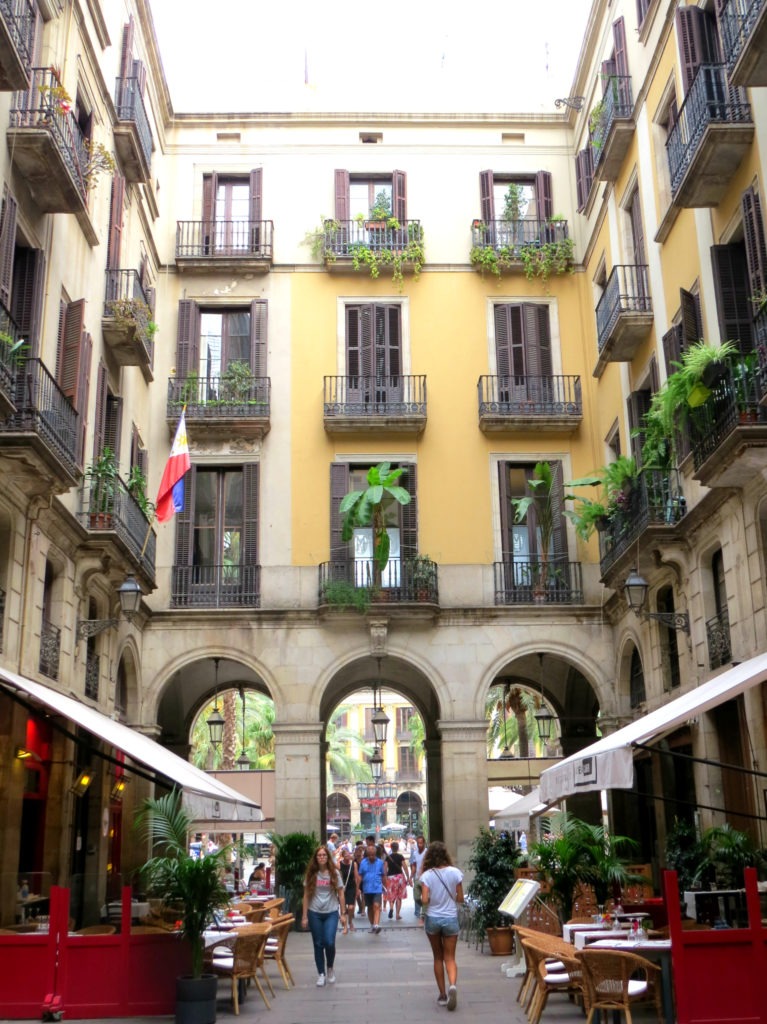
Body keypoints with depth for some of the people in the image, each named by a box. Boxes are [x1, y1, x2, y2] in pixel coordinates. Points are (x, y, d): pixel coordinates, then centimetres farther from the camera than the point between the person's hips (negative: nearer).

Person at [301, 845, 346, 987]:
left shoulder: (334, 873, 0)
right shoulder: (311, 874, 1)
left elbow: (341, 894, 4)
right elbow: (306, 895, 3)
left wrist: (343, 913, 0)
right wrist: (304, 916, 0)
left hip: (331, 913, -1)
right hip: (314, 913, 1)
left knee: (329, 942, -11)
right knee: (318, 944, 4)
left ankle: (330, 968, 16)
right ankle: (321, 974, 18)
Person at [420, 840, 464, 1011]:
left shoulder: (427, 875, -11)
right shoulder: (455, 872, -7)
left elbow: (424, 900, -16)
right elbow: (460, 899, -2)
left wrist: (433, 899, 6)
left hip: (433, 919, 0)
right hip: (450, 919, 0)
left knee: (438, 957, 16)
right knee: (450, 957, 6)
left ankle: (442, 995, 19)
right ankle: (452, 985, -21)